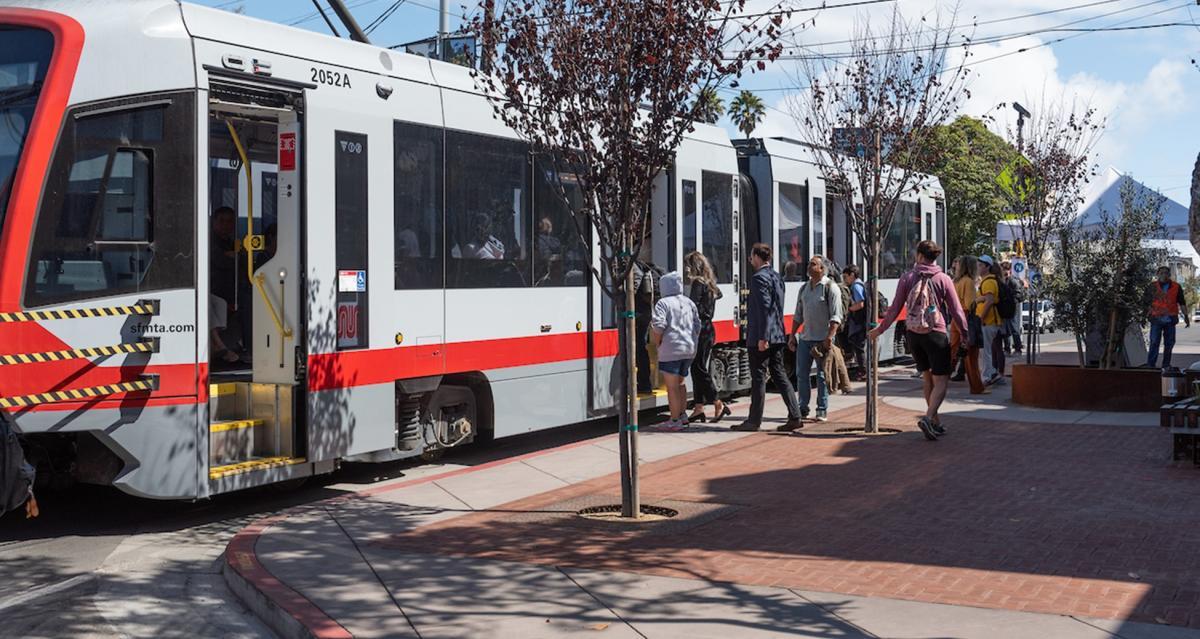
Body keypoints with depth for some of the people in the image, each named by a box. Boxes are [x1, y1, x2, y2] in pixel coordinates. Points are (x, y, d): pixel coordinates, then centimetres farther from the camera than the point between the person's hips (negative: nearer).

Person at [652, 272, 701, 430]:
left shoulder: (663, 303, -9)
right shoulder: (689, 302, 12)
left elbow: (658, 326, -20)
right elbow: (697, 326, 14)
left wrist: (657, 343, -6)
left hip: (671, 351, -7)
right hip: (689, 350, 7)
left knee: (672, 387, 0)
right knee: (680, 383, 22)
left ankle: (675, 421, 3)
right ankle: (683, 416, 26)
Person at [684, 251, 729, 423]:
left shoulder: (698, 284, -12)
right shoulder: (708, 284, 15)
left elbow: (693, 308, -18)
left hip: (700, 331, -9)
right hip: (708, 330, 9)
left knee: (699, 369, -5)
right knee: (699, 369, 11)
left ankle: (718, 405, -5)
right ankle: (698, 409, 13)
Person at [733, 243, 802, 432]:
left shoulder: (759, 278, -14)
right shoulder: (776, 277, 15)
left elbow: (764, 308, -21)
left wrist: (762, 337, -21)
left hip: (760, 338, -9)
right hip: (777, 336, 9)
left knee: (758, 377, -2)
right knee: (779, 374, 10)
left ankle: (754, 420, 5)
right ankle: (794, 417, 7)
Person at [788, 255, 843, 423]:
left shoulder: (830, 288, -7)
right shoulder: (804, 288, 12)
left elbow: (836, 317, -12)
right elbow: (798, 315, 18)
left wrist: (829, 338, -19)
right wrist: (792, 335, 12)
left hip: (822, 339, -6)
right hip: (805, 338, 6)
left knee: (822, 375, 1)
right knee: (801, 374, 4)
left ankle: (822, 411, 9)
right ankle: (803, 409, 12)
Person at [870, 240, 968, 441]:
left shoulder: (908, 278, 1)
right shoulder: (943, 279, -4)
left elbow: (895, 309, 3)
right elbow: (956, 311, -2)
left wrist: (879, 330, 13)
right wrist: (965, 333, 10)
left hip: (914, 334, 4)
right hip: (936, 334, -4)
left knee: (928, 379, 17)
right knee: (941, 381, -2)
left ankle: (936, 423, 21)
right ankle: (928, 418, -23)